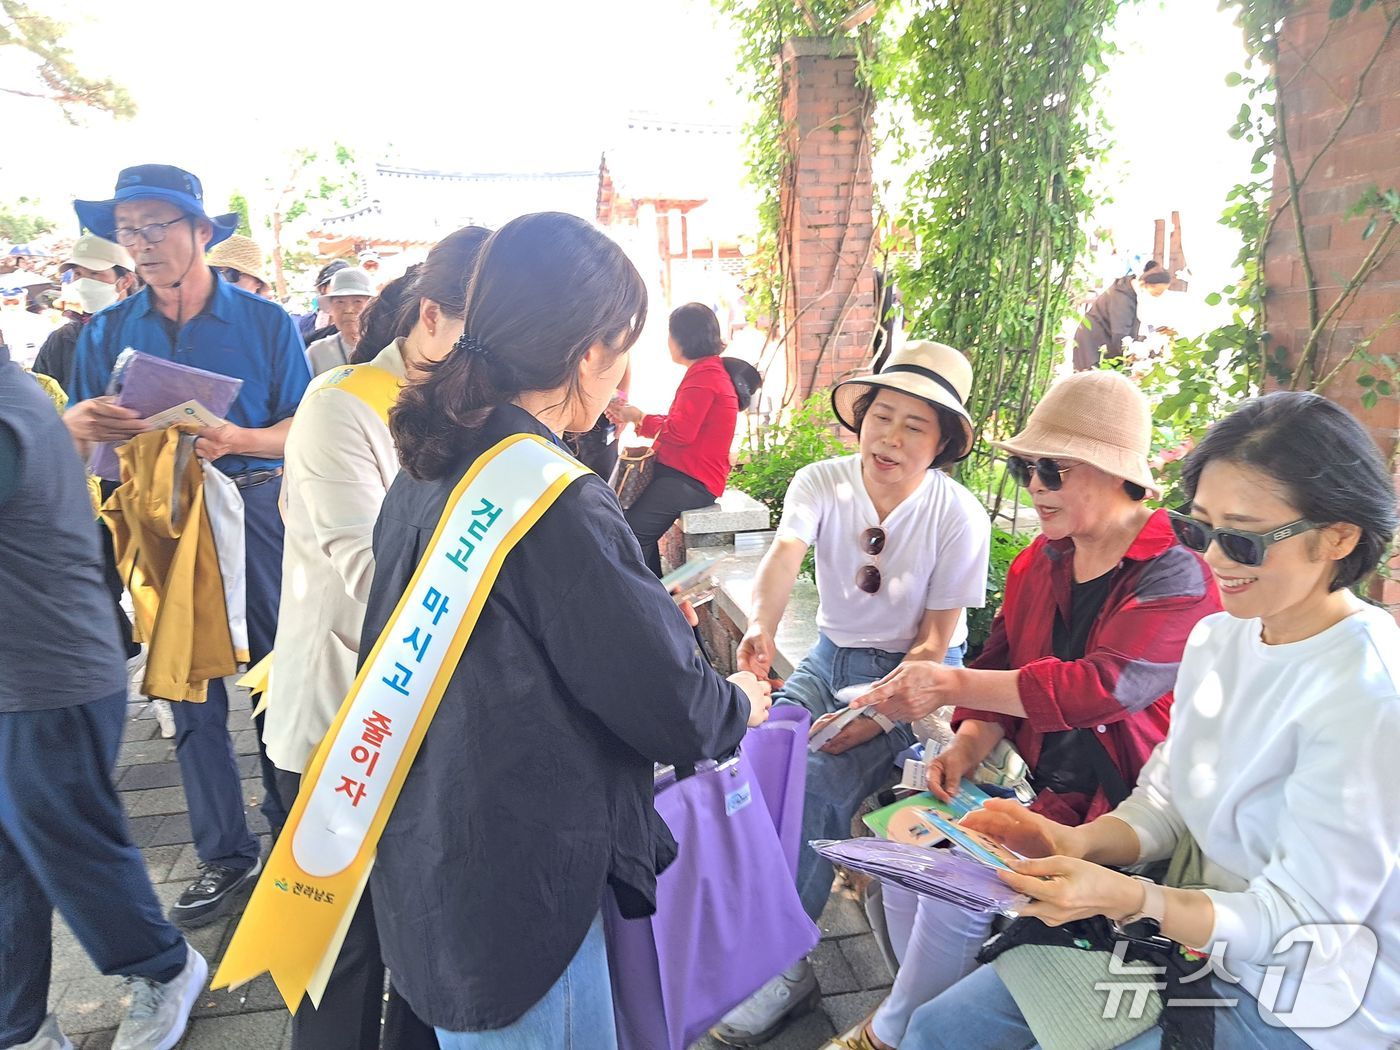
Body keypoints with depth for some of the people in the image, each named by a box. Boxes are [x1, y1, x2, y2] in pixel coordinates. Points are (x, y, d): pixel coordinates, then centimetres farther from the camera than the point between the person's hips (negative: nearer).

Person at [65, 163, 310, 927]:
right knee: (190, 688, 9)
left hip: (256, 512, -3)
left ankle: (293, 834, 23)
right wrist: (77, 425, -20)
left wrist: (238, 440, -23)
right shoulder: (106, 332, 6)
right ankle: (225, 853, 24)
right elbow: (71, 440, 3)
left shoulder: (264, 321, -2)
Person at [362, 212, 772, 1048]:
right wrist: (740, 702, 2)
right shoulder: (562, 504, -27)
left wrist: (654, 613, 16)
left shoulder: (431, 470, 0)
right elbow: (673, 710, -19)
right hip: (515, 897, -8)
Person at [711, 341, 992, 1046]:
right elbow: (783, 555, -27)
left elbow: (934, 642, -13)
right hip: (831, 657, 4)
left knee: (818, 783, -24)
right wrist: (762, 624, -49)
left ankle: (786, 965, -4)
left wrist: (877, 712, -26)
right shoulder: (821, 483, -8)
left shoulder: (958, 516, -15)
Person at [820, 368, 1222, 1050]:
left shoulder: (1178, 578, -17)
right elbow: (1001, 664, 11)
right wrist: (969, 744, -8)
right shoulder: (1040, 561, 7)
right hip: (1032, 777, 7)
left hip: (1114, 804, -7)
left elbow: (1101, 686, -30)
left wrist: (951, 685, -32)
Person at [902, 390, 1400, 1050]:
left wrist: (1126, 897, -35)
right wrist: (1075, 843, -15)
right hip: (1193, 936, 6)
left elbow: (1302, 923, -20)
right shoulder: (1217, 637, 0)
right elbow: (1166, 803, 4)